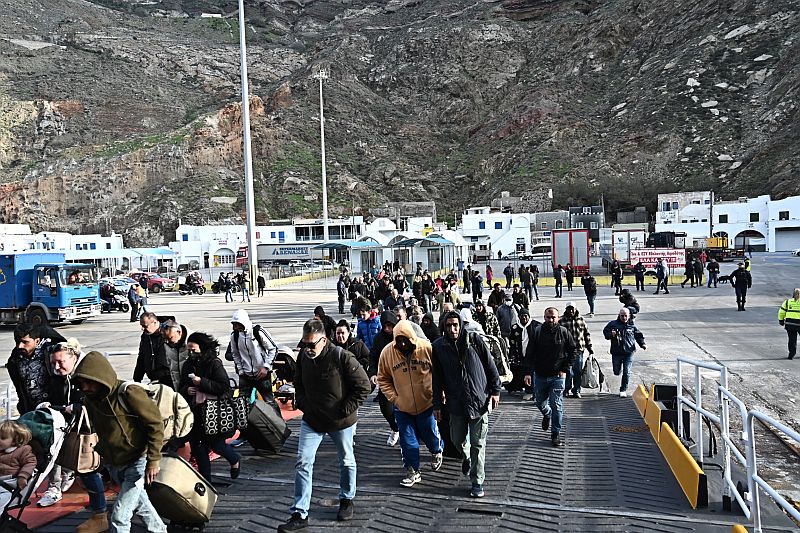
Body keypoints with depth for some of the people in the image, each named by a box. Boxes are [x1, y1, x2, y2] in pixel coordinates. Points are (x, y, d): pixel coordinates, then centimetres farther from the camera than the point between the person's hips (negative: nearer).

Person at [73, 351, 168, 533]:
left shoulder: (129, 393, -23)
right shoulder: (89, 399, -1)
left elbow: (156, 424, -19)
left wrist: (153, 461, -19)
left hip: (136, 462, -7)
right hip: (112, 465, 7)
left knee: (118, 518, -12)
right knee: (140, 504, 22)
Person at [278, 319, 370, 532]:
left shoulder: (342, 358, -23)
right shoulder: (303, 357, -5)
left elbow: (363, 386, -17)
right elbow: (298, 384, 15)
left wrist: (346, 409, -17)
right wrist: (301, 403, 2)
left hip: (341, 421, -3)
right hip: (312, 419, 4)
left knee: (346, 461, 15)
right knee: (303, 463, -2)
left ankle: (347, 499, 39)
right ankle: (299, 514, 6)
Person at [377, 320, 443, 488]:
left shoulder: (427, 349, -17)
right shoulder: (387, 352, -12)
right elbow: (383, 379, 1)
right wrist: (393, 398, -7)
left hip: (426, 403, -1)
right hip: (402, 406, 1)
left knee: (430, 434, 16)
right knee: (408, 440, 7)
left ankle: (437, 452, 48)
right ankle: (413, 472, 24)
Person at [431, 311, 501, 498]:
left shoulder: (475, 340, -5)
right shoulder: (438, 347, -2)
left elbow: (490, 365, 2)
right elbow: (437, 378, 4)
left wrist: (495, 391, 0)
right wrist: (437, 404, 4)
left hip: (479, 400, -2)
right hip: (456, 403, 2)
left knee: (478, 444, 2)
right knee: (457, 439, 12)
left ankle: (477, 483, 13)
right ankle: (466, 457, 46)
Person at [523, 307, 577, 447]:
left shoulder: (563, 332, -6)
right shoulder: (537, 332, -7)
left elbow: (573, 350, 4)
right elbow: (529, 354, -6)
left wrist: (565, 369, -3)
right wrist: (528, 372, -14)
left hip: (557, 376, -1)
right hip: (540, 375, 2)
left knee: (556, 406, -2)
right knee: (540, 402, 16)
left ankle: (556, 435, 9)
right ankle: (547, 414, 50)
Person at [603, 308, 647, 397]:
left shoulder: (632, 326, 3)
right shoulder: (613, 324, -2)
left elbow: (638, 335, 14)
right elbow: (605, 332, 4)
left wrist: (642, 344, -1)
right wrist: (611, 335, -16)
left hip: (629, 353, 0)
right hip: (616, 353, 0)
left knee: (627, 372, -4)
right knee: (617, 372, 11)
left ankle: (623, 390, 11)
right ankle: (619, 369, 49)